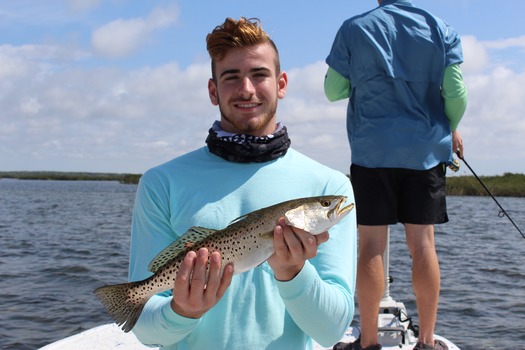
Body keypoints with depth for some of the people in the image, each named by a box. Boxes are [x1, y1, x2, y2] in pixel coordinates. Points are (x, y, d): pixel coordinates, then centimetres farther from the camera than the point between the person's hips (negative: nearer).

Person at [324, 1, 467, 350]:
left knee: (371, 245, 1)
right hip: (427, 151, 2)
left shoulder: (353, 29, 0)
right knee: (423, 243, 4)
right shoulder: (441, 29, 3)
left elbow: (333, 90, 4)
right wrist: (452, 130, 16)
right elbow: (456, 93, -2)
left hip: (372, 151, -1)